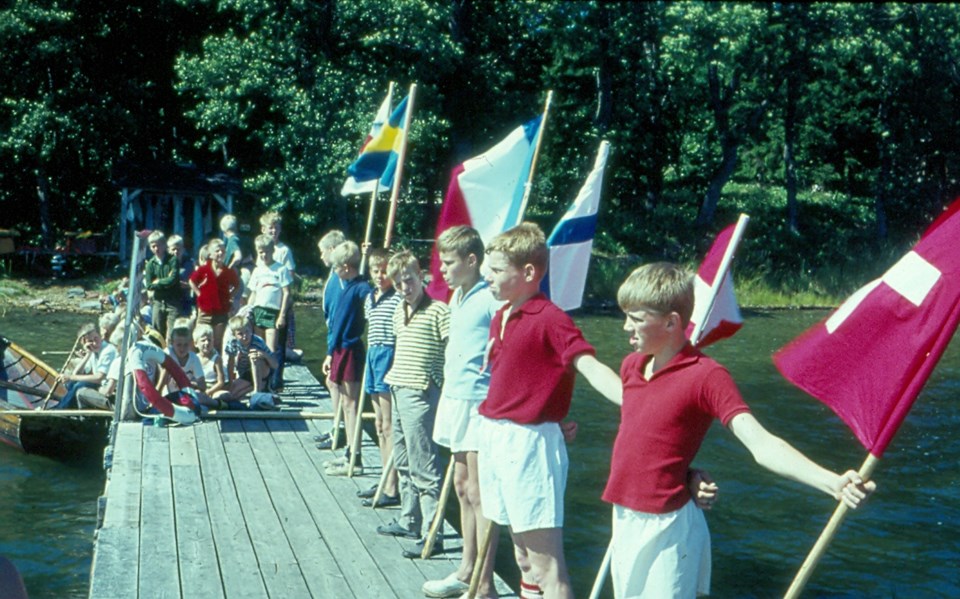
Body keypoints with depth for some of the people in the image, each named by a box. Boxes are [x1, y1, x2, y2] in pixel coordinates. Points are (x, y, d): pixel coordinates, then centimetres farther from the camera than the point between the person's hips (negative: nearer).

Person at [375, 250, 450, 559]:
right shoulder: (399, 312, 14)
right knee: (403, 464, 17)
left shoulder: (438, 311, -13)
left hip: (421, 395, -9)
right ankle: (409, 521, 28)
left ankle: (431, 534, -4)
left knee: (423, 468, -7)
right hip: (398, 392, 9)